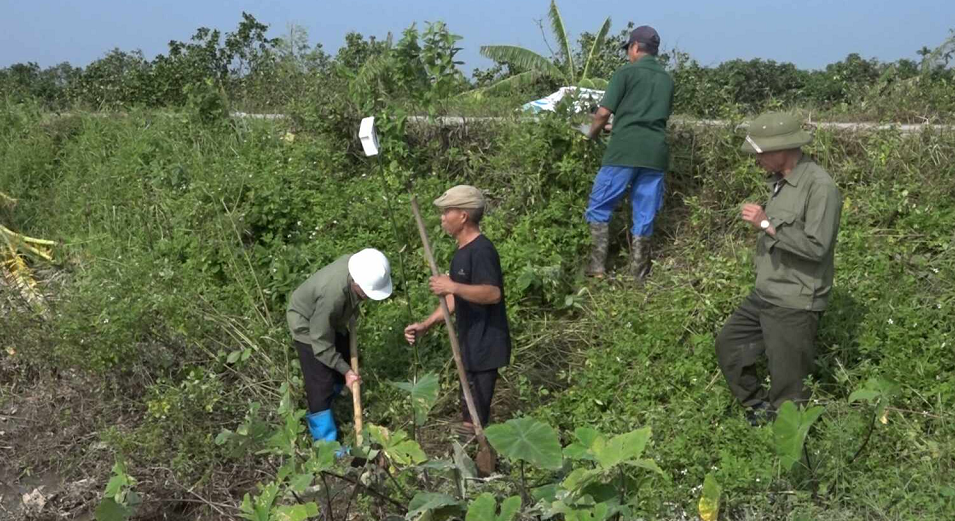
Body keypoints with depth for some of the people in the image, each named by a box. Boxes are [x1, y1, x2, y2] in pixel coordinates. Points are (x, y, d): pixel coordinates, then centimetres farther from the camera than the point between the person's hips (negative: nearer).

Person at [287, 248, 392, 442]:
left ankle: (316, 412, 38)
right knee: (321, 383, -9)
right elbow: (321, 343, -31)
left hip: (329, 320, 8)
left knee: (345, 365, 17)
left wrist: (351, 320, 11)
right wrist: (346, 370, -24)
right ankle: (326, 442, 2)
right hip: (306, 324, -8)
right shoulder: (332, 295, -43)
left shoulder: (359, 266, -23)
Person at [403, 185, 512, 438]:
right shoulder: (462, 251, 13)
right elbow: (454, 299, 17)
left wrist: (454, 287, -39)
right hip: (471, 344, 10)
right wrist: (425, 325, 9)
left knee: (475, 419, -2)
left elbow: (493, 293, -31)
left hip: (485, 346, -10)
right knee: (470, 414, 21)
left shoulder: (481, 250, -19)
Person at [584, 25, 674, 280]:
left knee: (600, 206, 5)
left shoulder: (626, 72, 1)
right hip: (656, 153, 5)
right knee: (645, 216, 8)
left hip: (625, 150, -5)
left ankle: (597, 267, -1)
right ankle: (639, 275, 10)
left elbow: (604, 112, -4)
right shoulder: (667, 80, 18)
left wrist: (592, 134, 16)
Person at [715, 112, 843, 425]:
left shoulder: (819, 186, -19)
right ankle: (759, 410, 31)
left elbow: (816, 245, -26)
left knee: (788, 392, 0)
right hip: (764, 294, 9)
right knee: (729, 344, 19)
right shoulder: (779, 181, 9)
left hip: (795, 304, -9)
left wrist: (766, 224, -22)